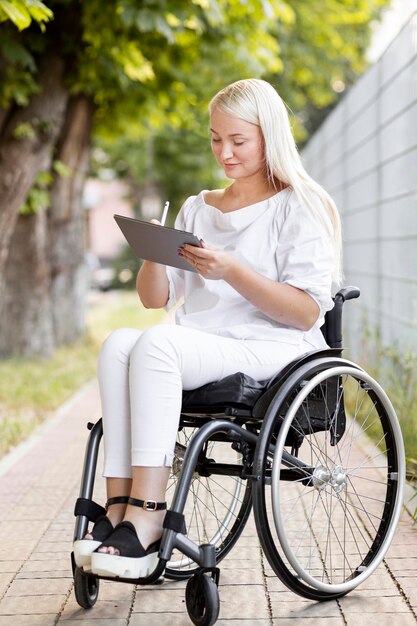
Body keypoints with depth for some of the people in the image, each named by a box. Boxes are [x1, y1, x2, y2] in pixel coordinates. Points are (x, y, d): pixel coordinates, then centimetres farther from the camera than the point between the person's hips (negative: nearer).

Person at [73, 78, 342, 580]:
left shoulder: (299, 206, 4)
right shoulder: (197, 208, 22)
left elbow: (307, 313, -6)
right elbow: (155, 298, 18)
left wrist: (232, 271, -17)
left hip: (273, 352, -5)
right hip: (200, 348, 5)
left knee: (157, 344, -32)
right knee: (118, 344, -26)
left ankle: (144, 516, -34)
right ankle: (120, 508, -33)